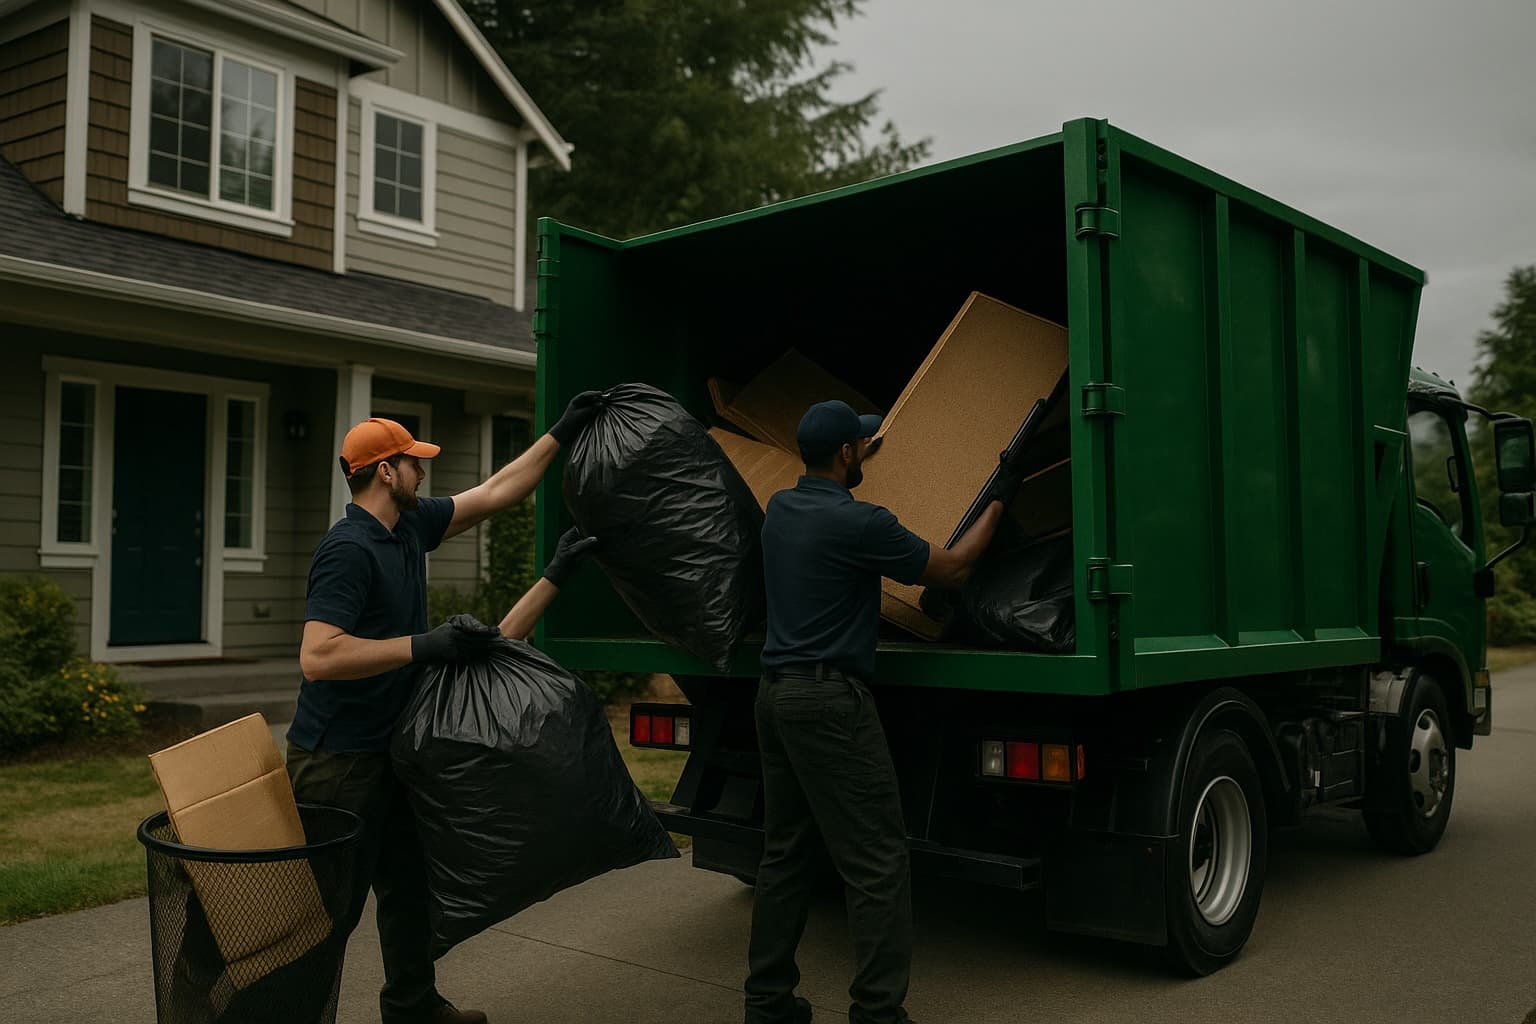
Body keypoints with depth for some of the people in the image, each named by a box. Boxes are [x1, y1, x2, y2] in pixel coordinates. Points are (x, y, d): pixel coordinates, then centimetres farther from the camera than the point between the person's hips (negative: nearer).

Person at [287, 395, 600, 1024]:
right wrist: (423, 646, -29)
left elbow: (495, 493, 15)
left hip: (387, 749, 10)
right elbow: (318, 658, -30)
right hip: (338, 760, -10)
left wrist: (561, 433, 16)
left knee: (408, 884, 20)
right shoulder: (349, 549, -21)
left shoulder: (411, 526, 6)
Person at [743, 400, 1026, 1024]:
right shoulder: (858, 523, -14)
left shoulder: (780, 508, 9)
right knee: (878, 861, -3)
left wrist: (857, 460, 48)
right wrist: (997, 502, 10)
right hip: (831, 700, -9)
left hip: (776, 695, 9)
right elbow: (951, 569, -2)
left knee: (785, 854, 14)